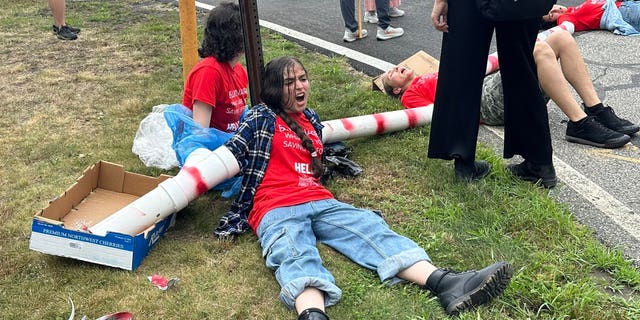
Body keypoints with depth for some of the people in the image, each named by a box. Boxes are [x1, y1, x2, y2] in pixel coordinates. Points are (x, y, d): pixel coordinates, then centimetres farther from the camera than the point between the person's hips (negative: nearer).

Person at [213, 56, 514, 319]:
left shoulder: (311, 119, 27)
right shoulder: (261, 117, 9)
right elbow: (229, 155, 3)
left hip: (320, 203, 5)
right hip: (276, 209, -5)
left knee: (370, 227, -23)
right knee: (297, 258, -37)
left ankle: (445, 284, -45)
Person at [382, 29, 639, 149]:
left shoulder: (428, 77, 35)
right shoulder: (410, 95, 11)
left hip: (494, 82, 9)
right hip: (485, 100, -9)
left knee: (562, 37, -8)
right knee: (539, 49, -30)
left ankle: (596, 110, -13)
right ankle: (580, 124, -33)